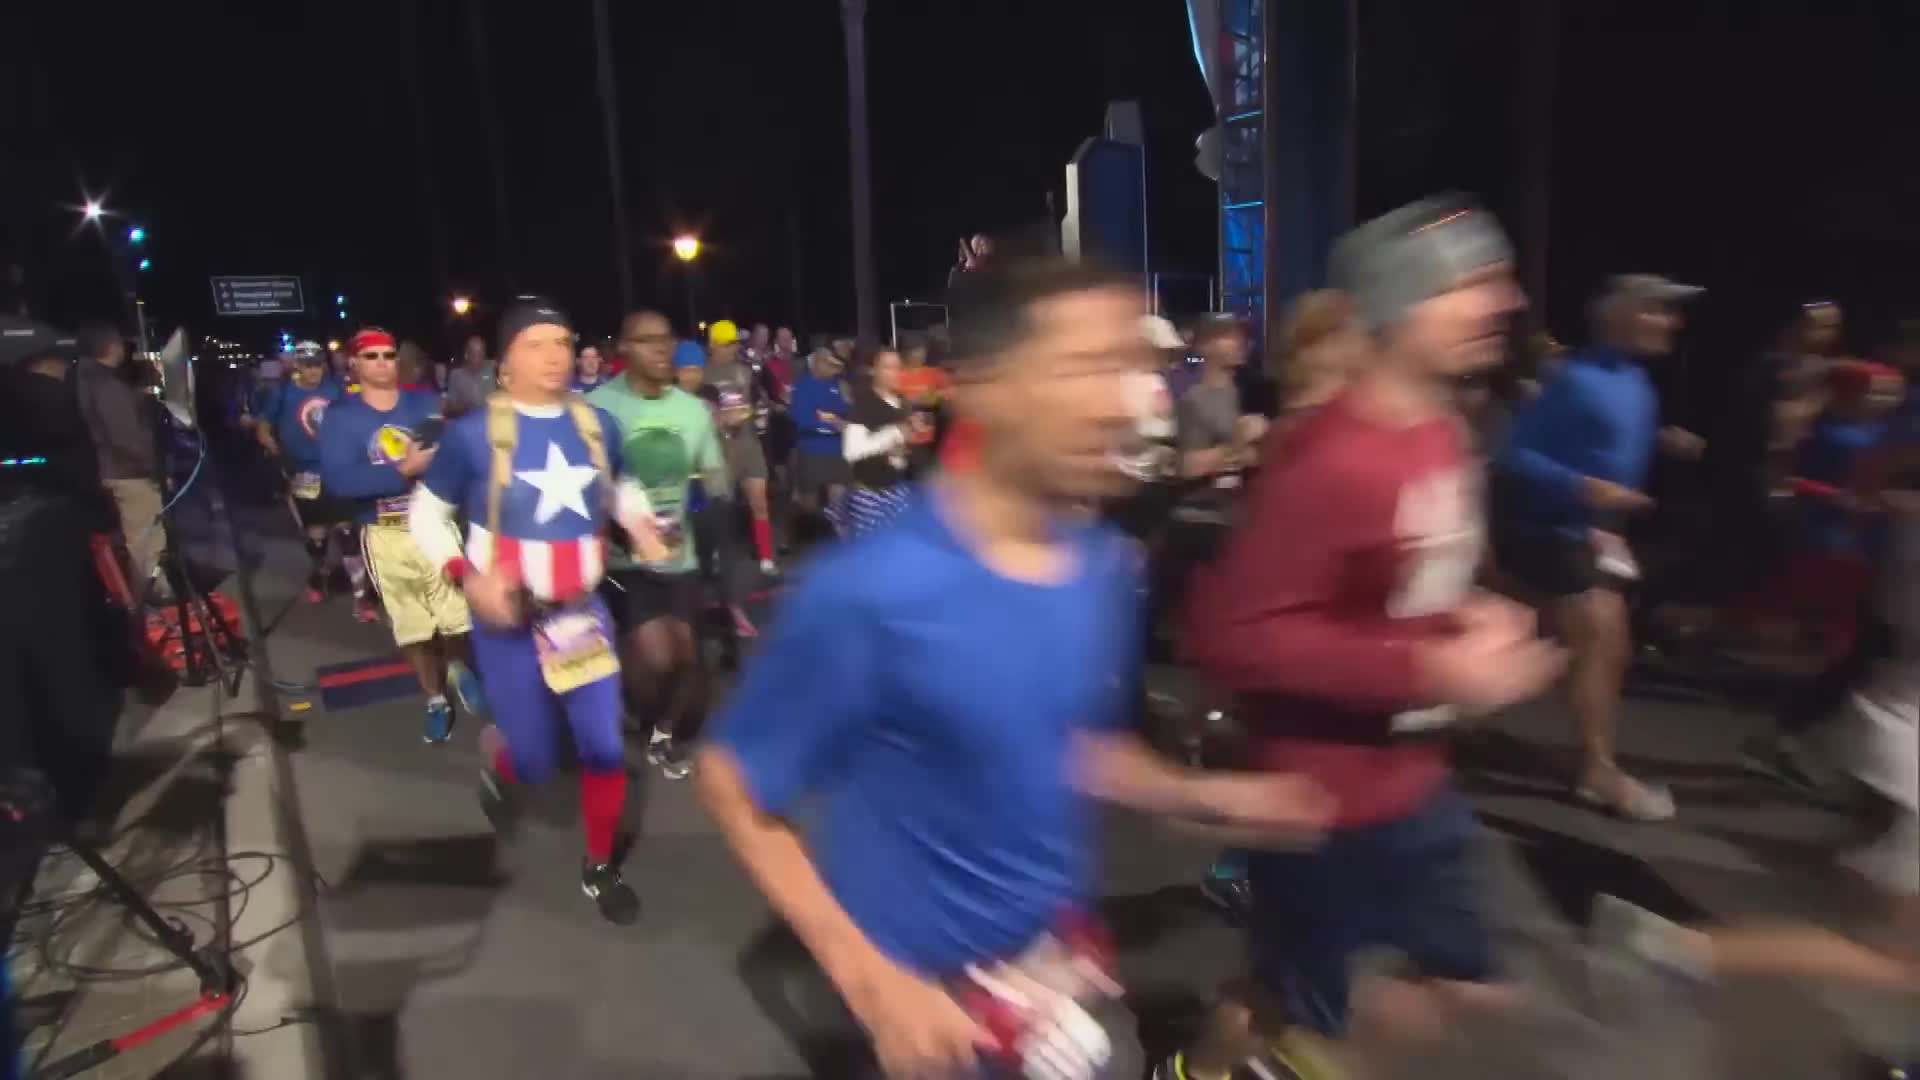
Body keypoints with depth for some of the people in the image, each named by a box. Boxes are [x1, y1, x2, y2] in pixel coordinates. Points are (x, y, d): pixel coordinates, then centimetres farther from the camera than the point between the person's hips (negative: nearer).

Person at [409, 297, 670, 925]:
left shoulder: (597, 426, -1)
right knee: (534, 761, 6)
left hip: (583, 611, 3)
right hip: (507, 620, -3)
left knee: (605, 748, 1)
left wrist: (642, 527, -2)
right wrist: (466, 577, -16)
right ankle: (497, 761, 46)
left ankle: (599, 868, 26)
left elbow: (621, 487, 19)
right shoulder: (474, 434, -12)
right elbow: (425, 513, -1)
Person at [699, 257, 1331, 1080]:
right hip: (929, 985, -5)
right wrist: (867, 974, -21)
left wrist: (1204, 795, -7)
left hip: (1059, 952, 6)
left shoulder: (1106, 568, -8)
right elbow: (733, 782, -16)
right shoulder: (869, 593, -27)